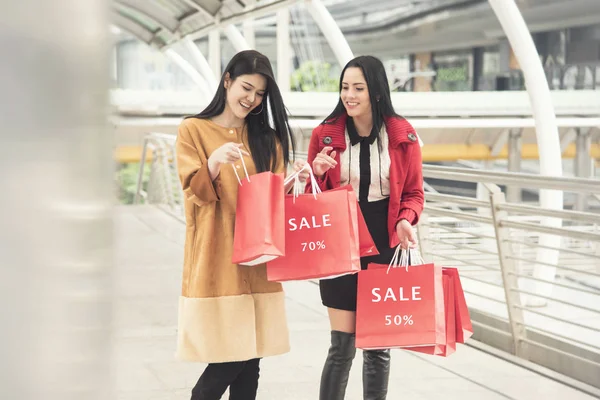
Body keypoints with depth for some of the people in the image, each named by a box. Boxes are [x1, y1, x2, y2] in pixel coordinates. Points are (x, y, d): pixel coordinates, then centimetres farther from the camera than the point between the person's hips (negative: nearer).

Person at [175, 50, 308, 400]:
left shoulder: (266, 137, 16)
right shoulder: (194, 130, 3)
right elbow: (196, 193, -7)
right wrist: (215, 162, -26)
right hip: (216, 262, -4)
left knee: (250, 359, 2)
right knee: (227, 360, -11)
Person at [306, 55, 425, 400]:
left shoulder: (403, 136, -2)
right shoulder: (325, 135, -1)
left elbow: (414, 193, 6)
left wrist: (405, 220, -14)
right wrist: (318, 174, -15)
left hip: (385, 251, 1)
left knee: (378, 346, 8)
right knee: (343, 346, -1)